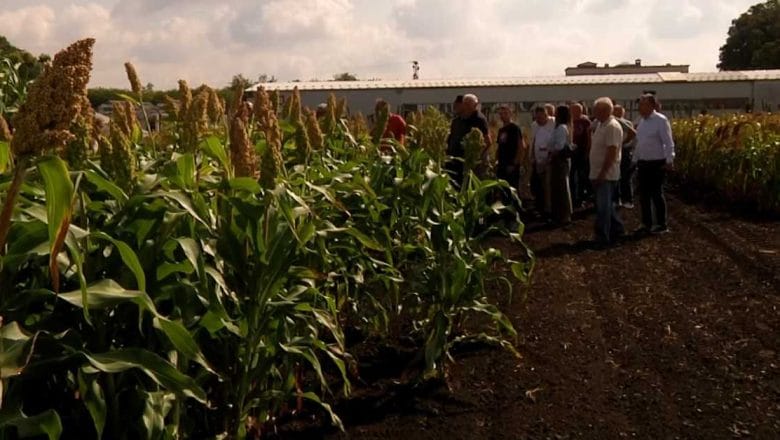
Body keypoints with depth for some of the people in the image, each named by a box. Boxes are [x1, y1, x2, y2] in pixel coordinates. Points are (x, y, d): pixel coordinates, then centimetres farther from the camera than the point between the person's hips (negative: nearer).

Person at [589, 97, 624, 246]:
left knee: (603, 207, -4)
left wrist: (602, 173, -23)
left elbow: (612, 153, -22)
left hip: (606, 175, -10)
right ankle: (617, 229, 32)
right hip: (598, 174, 10)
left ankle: (602, 238, 1)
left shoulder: (612, 127, -17)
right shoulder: (600, 124, 13)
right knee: (606, 205, 18)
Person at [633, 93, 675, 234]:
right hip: (643, 163, 7)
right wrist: (635, 159, 18)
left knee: (656, 194, 0)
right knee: (643, 195, 9)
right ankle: (646, 224, 20)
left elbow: (668, 143, -15)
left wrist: (669, 161, -23)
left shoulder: (661, 120, -11)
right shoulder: (642, 121, 10)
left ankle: (662, 224, 13)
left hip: (657, 163, -7)